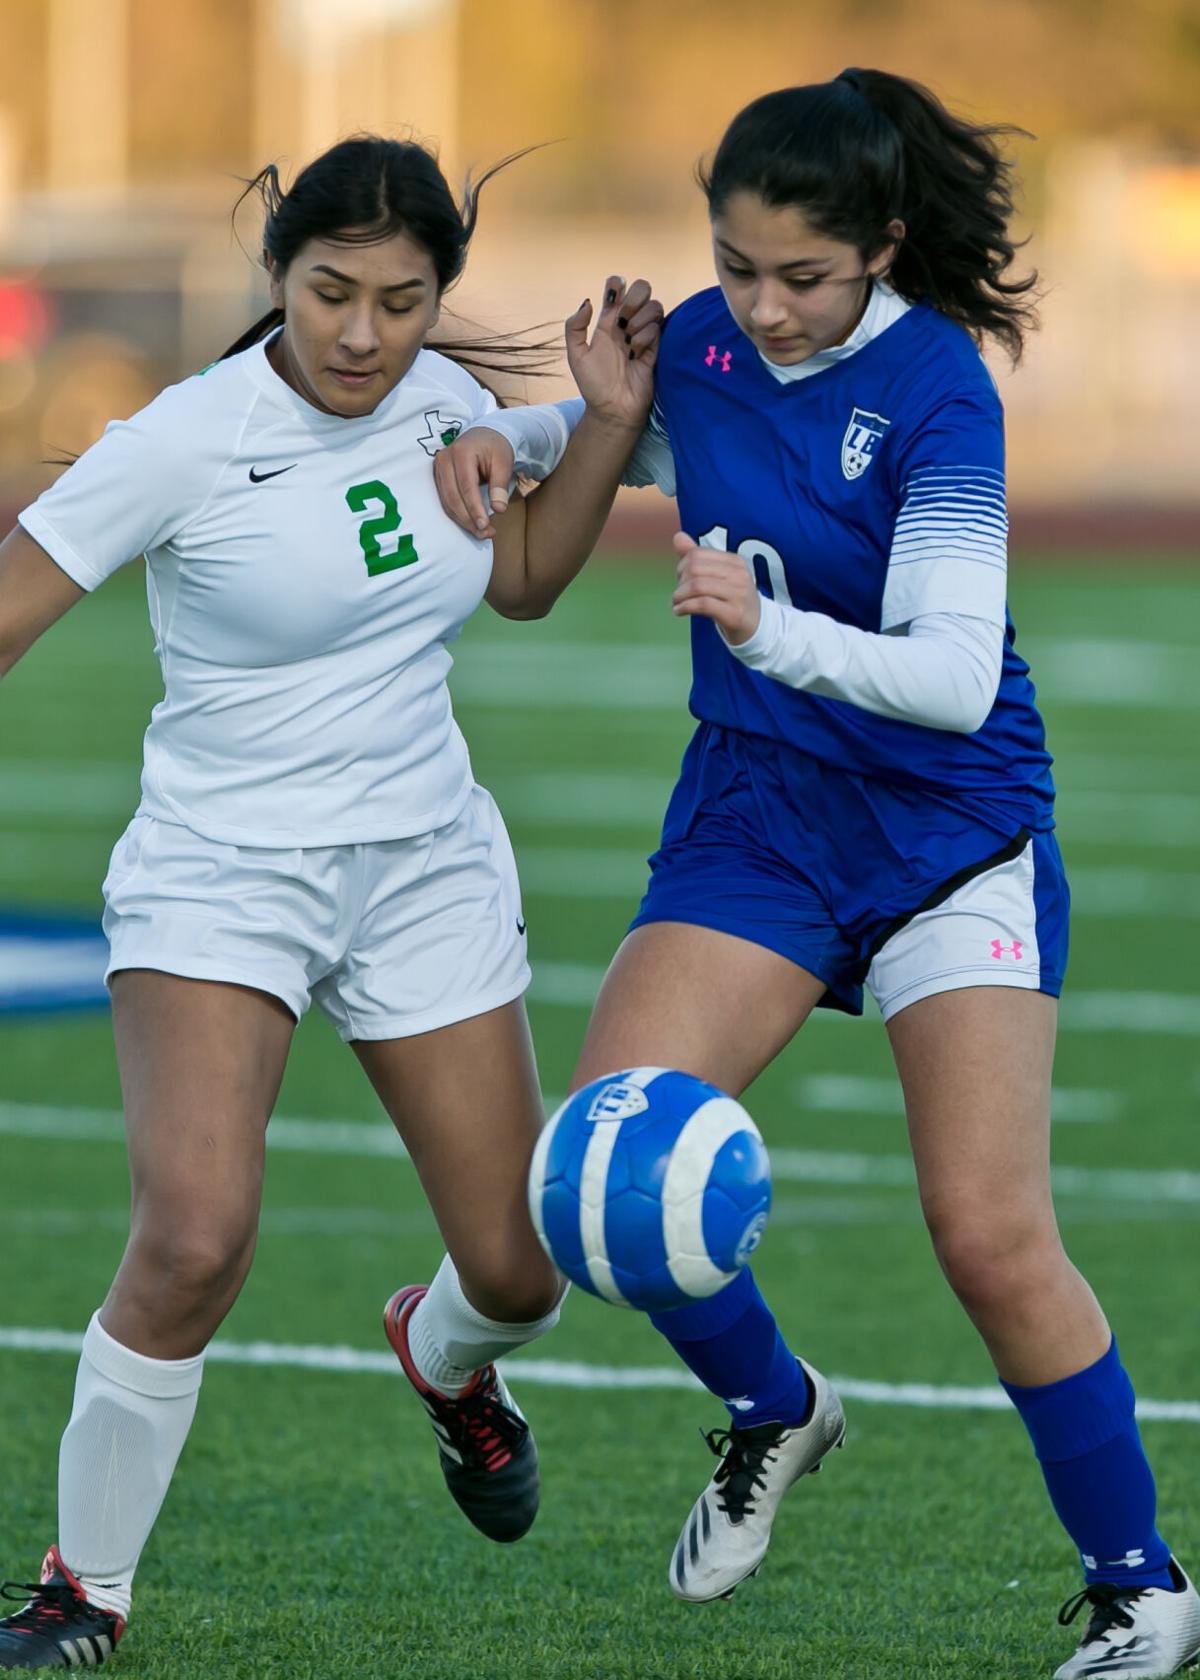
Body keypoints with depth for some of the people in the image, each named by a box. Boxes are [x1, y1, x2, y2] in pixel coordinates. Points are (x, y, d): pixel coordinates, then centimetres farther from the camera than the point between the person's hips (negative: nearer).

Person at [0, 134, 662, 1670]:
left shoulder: (444, 405, -1)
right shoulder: (186, 444, -18)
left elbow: (524, 580, 16)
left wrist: (610, 420, 2)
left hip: (428, 867, 5)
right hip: (220, 874, -5)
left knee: (518, 1274, 3)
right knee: (194, 1237, -26)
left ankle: (444, 1359, 44)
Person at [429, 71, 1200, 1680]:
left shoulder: (933, 390, -19)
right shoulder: (703, 340, -2)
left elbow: (957, 676, -27)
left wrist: (771, 629, -42)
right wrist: (509, 436, 1)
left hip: (947, 828, -5)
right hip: (751, 818, 5)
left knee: (991, 1235, -11)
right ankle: (774, 1413, 15)